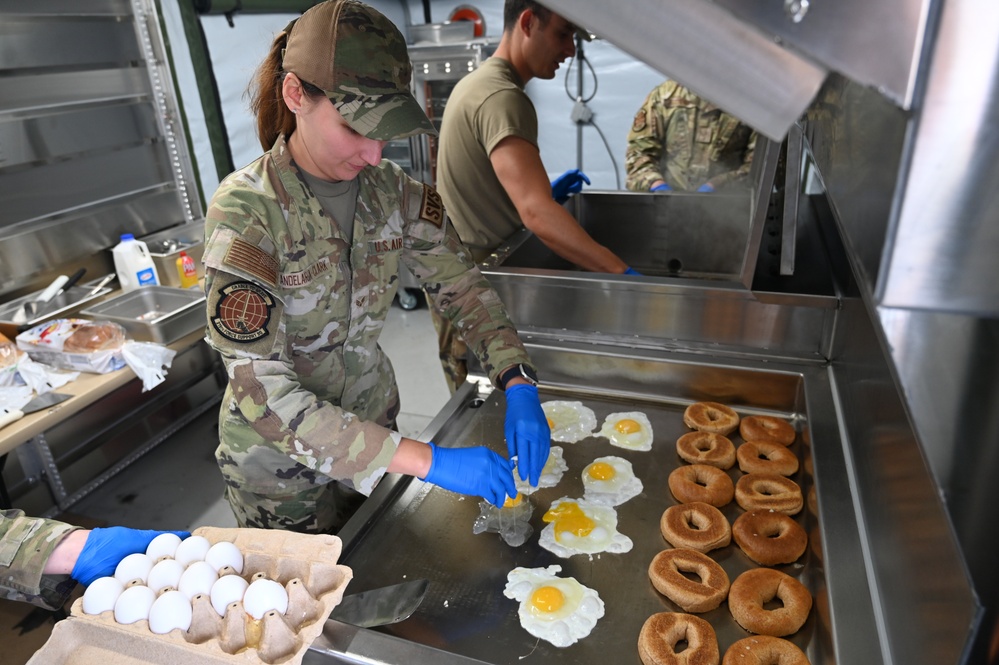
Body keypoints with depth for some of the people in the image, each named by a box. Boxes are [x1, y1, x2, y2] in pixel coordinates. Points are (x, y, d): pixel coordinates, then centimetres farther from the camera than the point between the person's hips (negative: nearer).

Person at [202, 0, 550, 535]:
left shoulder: (391, 190, -10)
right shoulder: (244, 211, -25)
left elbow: (464, 289, -4)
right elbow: (265, 395, -30)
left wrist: (519, 388, -21)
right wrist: (427, 461, -34)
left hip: (374, 427, 4)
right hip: (281, 464, -4)